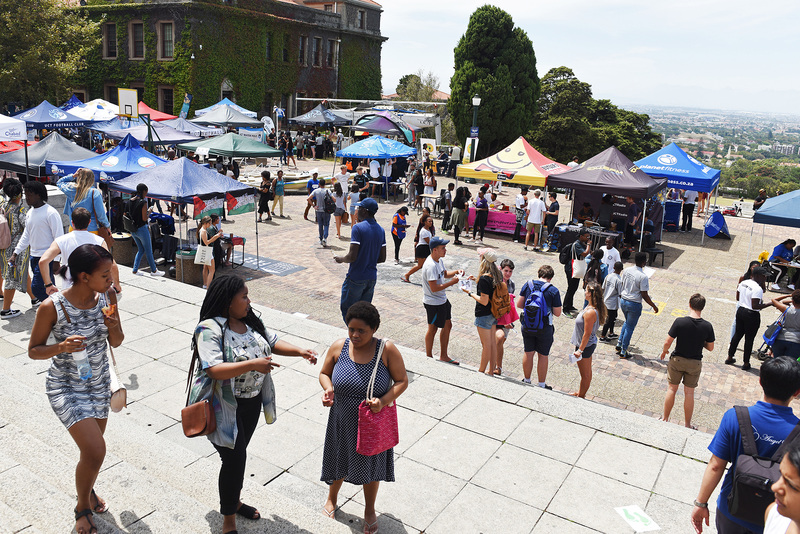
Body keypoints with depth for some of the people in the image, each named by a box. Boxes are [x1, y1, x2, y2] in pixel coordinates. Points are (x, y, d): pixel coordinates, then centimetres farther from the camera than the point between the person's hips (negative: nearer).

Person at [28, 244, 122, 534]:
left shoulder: (107, 297, -10)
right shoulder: (52, 307, -23)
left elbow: (116, 342, 1)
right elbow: (33, 350, -10)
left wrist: (113, 325, -20)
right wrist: (61, 347, -29)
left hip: (99, 384, 5)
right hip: (66, 388, -5)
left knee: (92, 448, 19)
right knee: (95, 451, -11)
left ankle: (87, 490, 51)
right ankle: (83, 508, 19)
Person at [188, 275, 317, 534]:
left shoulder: (249, 321, 2)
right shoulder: (210, 329, -22)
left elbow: (273, 342, 11)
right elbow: (214, 369, -31)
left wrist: (300, 352, -5)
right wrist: (252, 364, -38)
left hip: (252, 401, 7)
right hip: (226, 407, -7)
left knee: (239, 452, 22)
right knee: (234, 458, -2)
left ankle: (233, 500, 44)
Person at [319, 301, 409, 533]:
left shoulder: (387, 350, -19)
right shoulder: (338, 347, -13)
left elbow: (402, 381, -11)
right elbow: (324, 373, 1)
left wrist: (384, 401, -27)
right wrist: (328, 389, -20)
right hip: (343, 422, 2)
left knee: (371, 464, 20)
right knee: (340, 462, 23)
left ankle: (369, 510, 47)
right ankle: (332, 498, 55)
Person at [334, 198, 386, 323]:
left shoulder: (358, 228, -17)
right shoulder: (381, 230, 5)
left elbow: (352, 256, -21)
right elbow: (382, 258, 9)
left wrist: (341, 259, -1)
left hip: (356, 278, -7)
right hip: (372, 277, 7)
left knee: (347, 309, 5)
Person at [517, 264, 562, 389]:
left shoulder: (528, 285, -4)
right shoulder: (554, 291, -11)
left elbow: (519, 304, 1)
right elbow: (557, 313, -8)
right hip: (544, 328, -3)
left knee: (528, 353, 17)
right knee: (543, 356, 11)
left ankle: (526, 381, 31)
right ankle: (541, 385, 22)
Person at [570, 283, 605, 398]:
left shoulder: (590, 312, -30)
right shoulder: (593, 308, 0)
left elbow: (587, 333, -27)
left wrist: (580, 350, -20)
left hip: (586, 346, -10)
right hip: (589, 344, 10)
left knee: (585, 374, 9)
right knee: (587, 372, 24)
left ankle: (581, 397, 25)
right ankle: (580, 392, 40)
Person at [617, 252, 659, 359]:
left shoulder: (626, 271, -2)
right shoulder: (643, 277, -21)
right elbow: (644, 295, -17)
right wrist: (654, 306, -5)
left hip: (623, 301, 6)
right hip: (634, 304, -6)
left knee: (627, 322, 29)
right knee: (630, 328, 7)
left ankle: (619, 343, 27)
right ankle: (623, 352, 15)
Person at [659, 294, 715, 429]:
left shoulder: (679, 322, -20)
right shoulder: (707, 326, -13)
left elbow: (667, 342, -15)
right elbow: (710, 348, -2)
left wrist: (664, 352, 5)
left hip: (677, 360, -1)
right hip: (695, 363, 1)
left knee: (672, 389, 12)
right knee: (689, 393, 13)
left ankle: (665, 418, 23)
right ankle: (687, 424, 23)